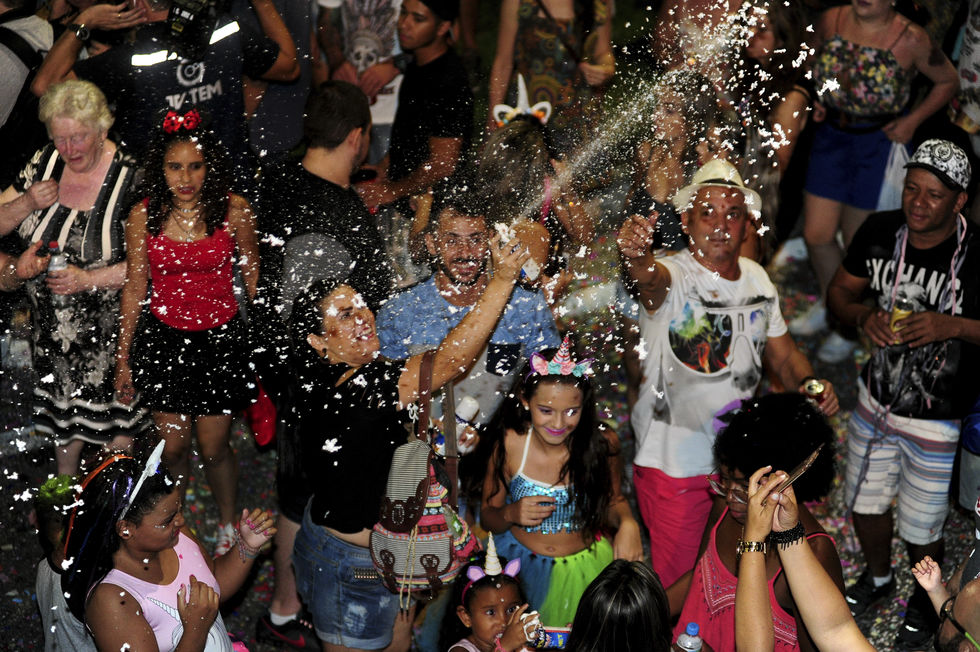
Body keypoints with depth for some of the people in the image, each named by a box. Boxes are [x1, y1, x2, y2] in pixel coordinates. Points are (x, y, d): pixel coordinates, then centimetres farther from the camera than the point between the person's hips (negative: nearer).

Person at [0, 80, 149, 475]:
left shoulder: (130, 178, -19)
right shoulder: (43, 164, -4)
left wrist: (89, 279, -26)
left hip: (109, 329, -4)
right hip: (52, 324, 5)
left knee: (114, 416, 10)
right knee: (61, 406, 21)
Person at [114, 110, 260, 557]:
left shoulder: (233, 211, -10)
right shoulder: (143, 216, -8)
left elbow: (252, 274, 3)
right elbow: (134, 288, 1)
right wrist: (123, 359, 4)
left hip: (220, 338, -1)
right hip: (164, 339, 1)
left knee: (214, 448, 5)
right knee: (172, 446, 6)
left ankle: (227, 525, 33)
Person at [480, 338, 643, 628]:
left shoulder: (601, 443, -12)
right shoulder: (510, 444, -14)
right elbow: (487, 517, -2)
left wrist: (628, 523, -15)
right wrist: (510, 515, -23)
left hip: (584, 568, 0)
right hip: (522, 565, 0)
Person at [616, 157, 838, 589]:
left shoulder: (757, 278, 3)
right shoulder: (672, 276, -17)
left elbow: (782, 354, 14)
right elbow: (650, 278, -43)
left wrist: (809, 385, -8)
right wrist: (635, 256, -67)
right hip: (674, 466, -5)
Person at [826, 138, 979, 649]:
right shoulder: (880, 231, -10)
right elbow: (840, 291, 3)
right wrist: (864, 316, -18)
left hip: (939, 421, -4)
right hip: (877, 400, 4)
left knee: (921, 530, 12)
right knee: (866, 504, 24)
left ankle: (926, 600, 44)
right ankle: (877, 578, 54)